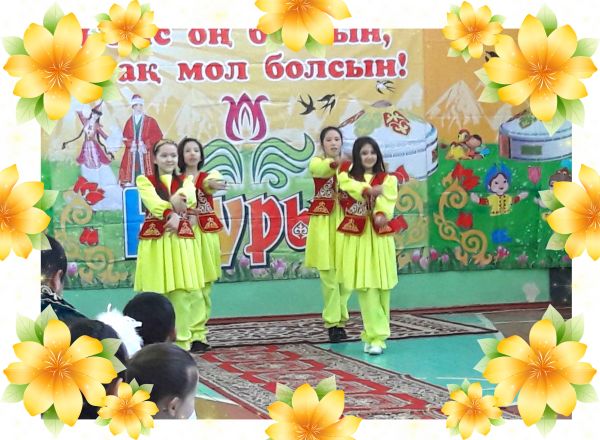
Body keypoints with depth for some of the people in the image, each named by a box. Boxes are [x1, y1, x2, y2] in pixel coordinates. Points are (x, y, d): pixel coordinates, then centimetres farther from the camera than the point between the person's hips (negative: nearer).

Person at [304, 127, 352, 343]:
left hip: (345, 219, 3)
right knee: (329, 273, -3)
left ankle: (339, 320, 15)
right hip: (324, 221, -3)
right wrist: (335, 162, -51)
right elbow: (321, 169, -28)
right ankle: (332, 323, 3)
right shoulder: (317, 162, 0)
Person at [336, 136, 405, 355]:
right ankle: (376, 335, -6)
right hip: (356, 236, -1)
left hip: (379, 236, 1)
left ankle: (374, 335, 13)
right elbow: (347, 184, -16)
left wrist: (381, 215, -34)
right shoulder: (348, 174, 9)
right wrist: (369, 189, -31)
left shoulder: (387, 179, 7)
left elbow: (386, 200, -12)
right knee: (365, 287, -6)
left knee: (380, 286, 2)